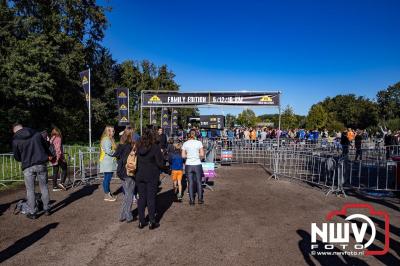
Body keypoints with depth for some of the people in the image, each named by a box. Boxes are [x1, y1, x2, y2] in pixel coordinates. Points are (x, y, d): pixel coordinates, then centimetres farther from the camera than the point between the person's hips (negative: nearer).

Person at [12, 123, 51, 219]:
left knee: (30, 190, 8)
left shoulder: (16, 140, -4)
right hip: (41, 164, 2)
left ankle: (32, 212, 13)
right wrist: (45, 157, 25)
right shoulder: (37, 134, 1)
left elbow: (17, 157, 3)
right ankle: (47, 209, 19)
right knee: (44, 187, 13)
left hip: (28, 167, -2)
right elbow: (46, 146, 9)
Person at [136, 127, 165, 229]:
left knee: (141, 198, 12)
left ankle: (141, 221, 20)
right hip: (152, 176, -4)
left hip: (140, 176, 4)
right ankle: (152, 222, 12)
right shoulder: (155, 147, -14)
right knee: (151, 198, 5)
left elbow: (136, 161, 7)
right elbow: (160, 163, -13)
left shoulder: (138, 147, 0)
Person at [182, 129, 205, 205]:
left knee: (190, 183, 9)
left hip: (188, 165, 1)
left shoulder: (185, 143, 0)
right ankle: (200, 199, 20)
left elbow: (183, 155, -1)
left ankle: (192, 200, 13)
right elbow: (202, 154, -7)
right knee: (199, 182, 13)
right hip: (197, 165, -1)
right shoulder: (199, 143, -5)